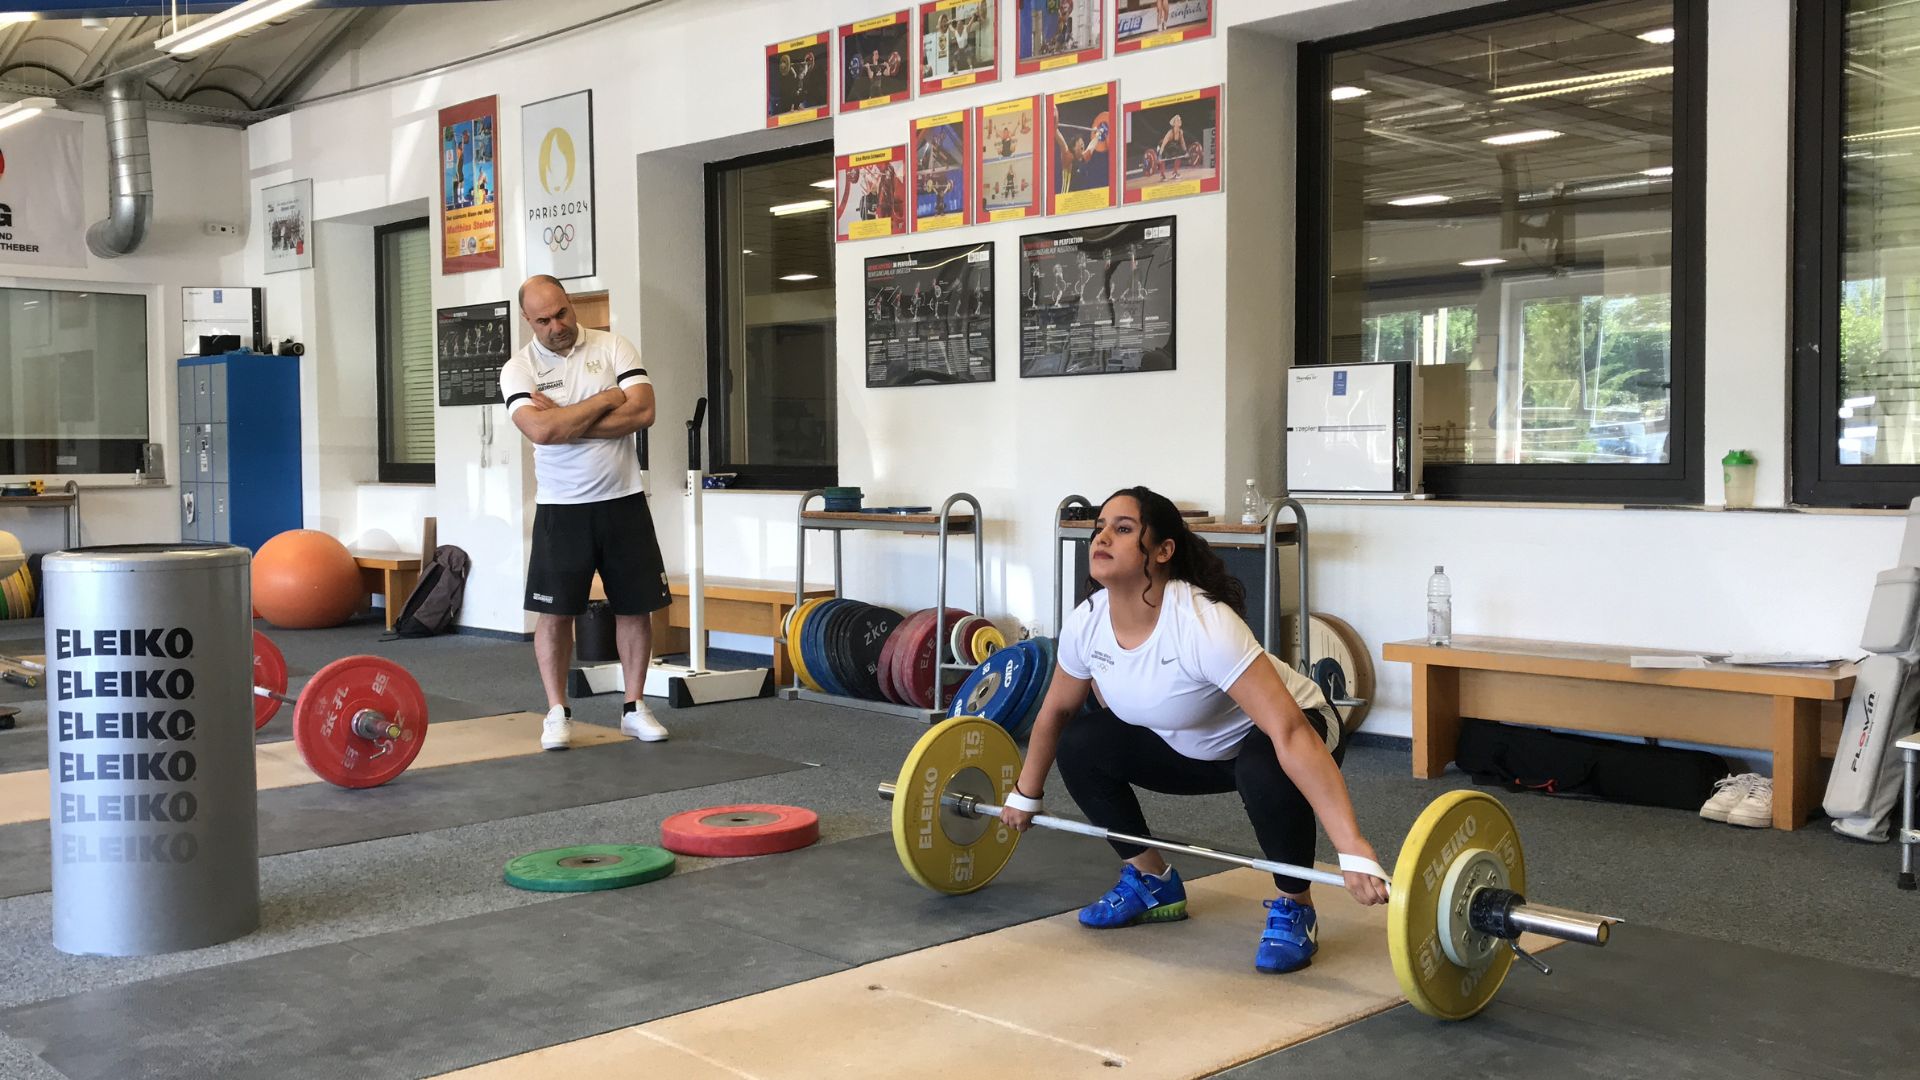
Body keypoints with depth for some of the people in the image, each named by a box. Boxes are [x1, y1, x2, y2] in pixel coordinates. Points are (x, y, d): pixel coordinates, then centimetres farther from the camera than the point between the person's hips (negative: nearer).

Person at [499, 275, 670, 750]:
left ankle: (634, 707, 18)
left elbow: (642, 412, -14)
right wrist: (606, 399, -14)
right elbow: (540, 430, -21)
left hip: (622, 501, 1)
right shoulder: (518, 368, -3)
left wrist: (565, 423, -16)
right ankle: (558, 712, 13)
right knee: (555, 610, 1)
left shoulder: (613, 347, -1)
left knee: (636, 605, 5)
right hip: (561, 508, -1)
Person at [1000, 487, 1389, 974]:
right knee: (1079, 745, -9)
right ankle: (1153, 883, 10)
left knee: (1265, 772, -38)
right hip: (1194, 745, 6)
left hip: (1284, 732, -6)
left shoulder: (1203, 625, -38)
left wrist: (1355, 852, -48)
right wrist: (1025, 795, 14)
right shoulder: (1086, 625, -18)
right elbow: (1056, 711, 3)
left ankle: (1294, 908, -11)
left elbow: (1290, 734, -43)